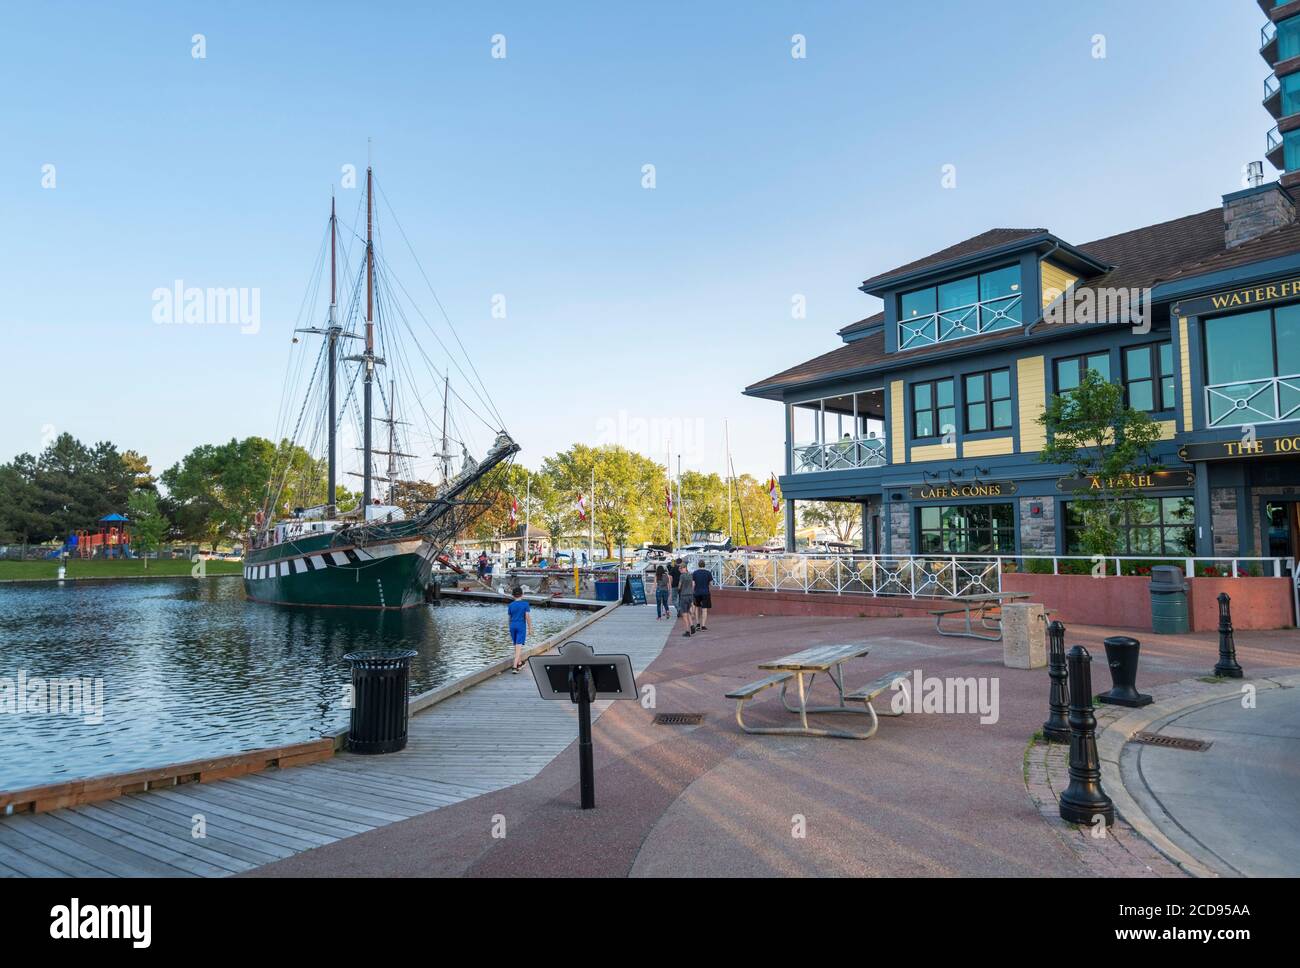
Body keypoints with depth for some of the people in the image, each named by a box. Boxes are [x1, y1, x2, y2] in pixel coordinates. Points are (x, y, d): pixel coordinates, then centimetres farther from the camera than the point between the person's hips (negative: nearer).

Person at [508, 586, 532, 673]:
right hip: (521, 626, -4)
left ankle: (519, 662, 37)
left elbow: (510, 617, 10)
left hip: (512, 626, 4)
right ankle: (515, 667, -18)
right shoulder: (525, 604, -8)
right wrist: (530, 628, 0)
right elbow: (528, 617, -10)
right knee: (519, 646, -7)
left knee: (516, 646, 20)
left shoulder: (510, 605, 2)